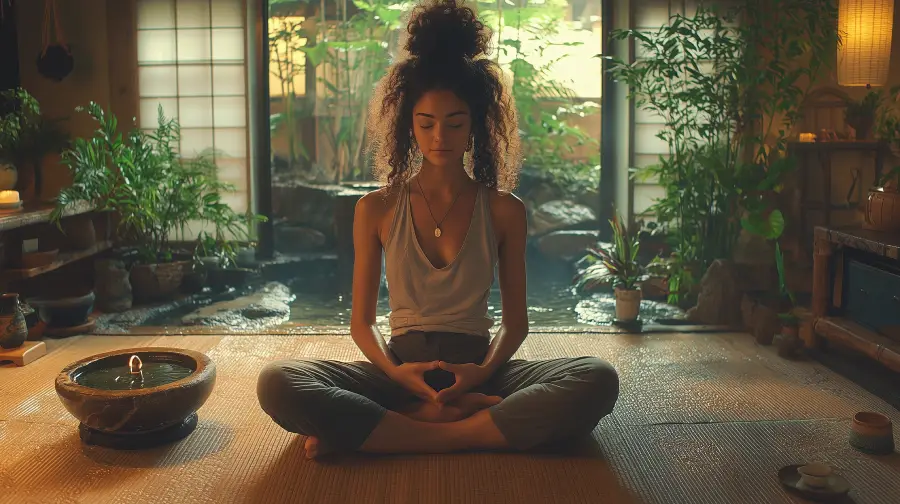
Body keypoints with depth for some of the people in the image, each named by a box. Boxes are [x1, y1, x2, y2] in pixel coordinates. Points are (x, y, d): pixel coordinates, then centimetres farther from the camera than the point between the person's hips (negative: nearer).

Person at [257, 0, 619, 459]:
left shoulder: (504, 211, 5)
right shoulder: (376, 210, 5)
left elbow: (515, 318, 8)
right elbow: (362, 320, 7)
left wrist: (485, 369, -14)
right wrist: (393, 371, -15)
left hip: (476, 373, 1)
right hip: (400, 371, 0)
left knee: (598, 379, -29)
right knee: (277, 383, -28)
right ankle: (453, 422, -25)